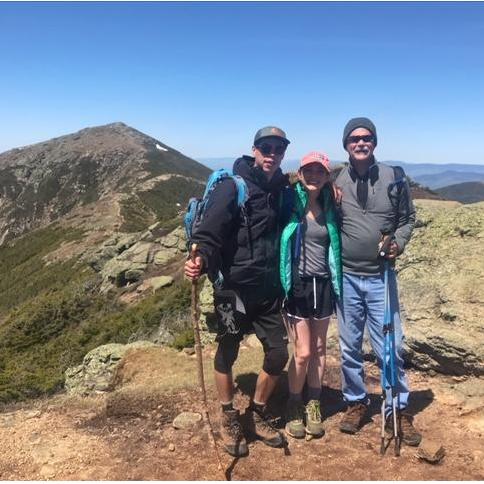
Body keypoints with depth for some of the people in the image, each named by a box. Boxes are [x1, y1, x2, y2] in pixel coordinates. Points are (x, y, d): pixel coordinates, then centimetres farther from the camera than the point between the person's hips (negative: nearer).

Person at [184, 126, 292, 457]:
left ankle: (258, 413, 31)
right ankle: (230, 418, 29)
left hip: (268, 290, 6)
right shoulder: (233, 186, -11)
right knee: (227, 354, 7)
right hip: (234, 288, -5)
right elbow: (210, 234, -20)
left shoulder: (281, 190, 7)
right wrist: (201, 261, -36)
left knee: (279, 353, 8)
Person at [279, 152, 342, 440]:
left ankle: (314, 406, 27)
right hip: (297, 284, -4)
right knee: (303, 352, -3)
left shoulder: (329, 208, 6)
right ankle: (294, 407, 20)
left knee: (319, 349, 11)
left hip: (323, 285, 4)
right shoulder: (291, 204, -6)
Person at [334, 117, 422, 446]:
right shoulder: (336, 182, -1)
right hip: (346, 277, 1)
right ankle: (356, 403, 31)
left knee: (390, 346, 2)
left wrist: (398, 242, -9)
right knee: (350, 347, 12)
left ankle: (398, 410, 20)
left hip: (381, 276, -1)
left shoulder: (394, 178, -1)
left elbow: (408, 218, 8)